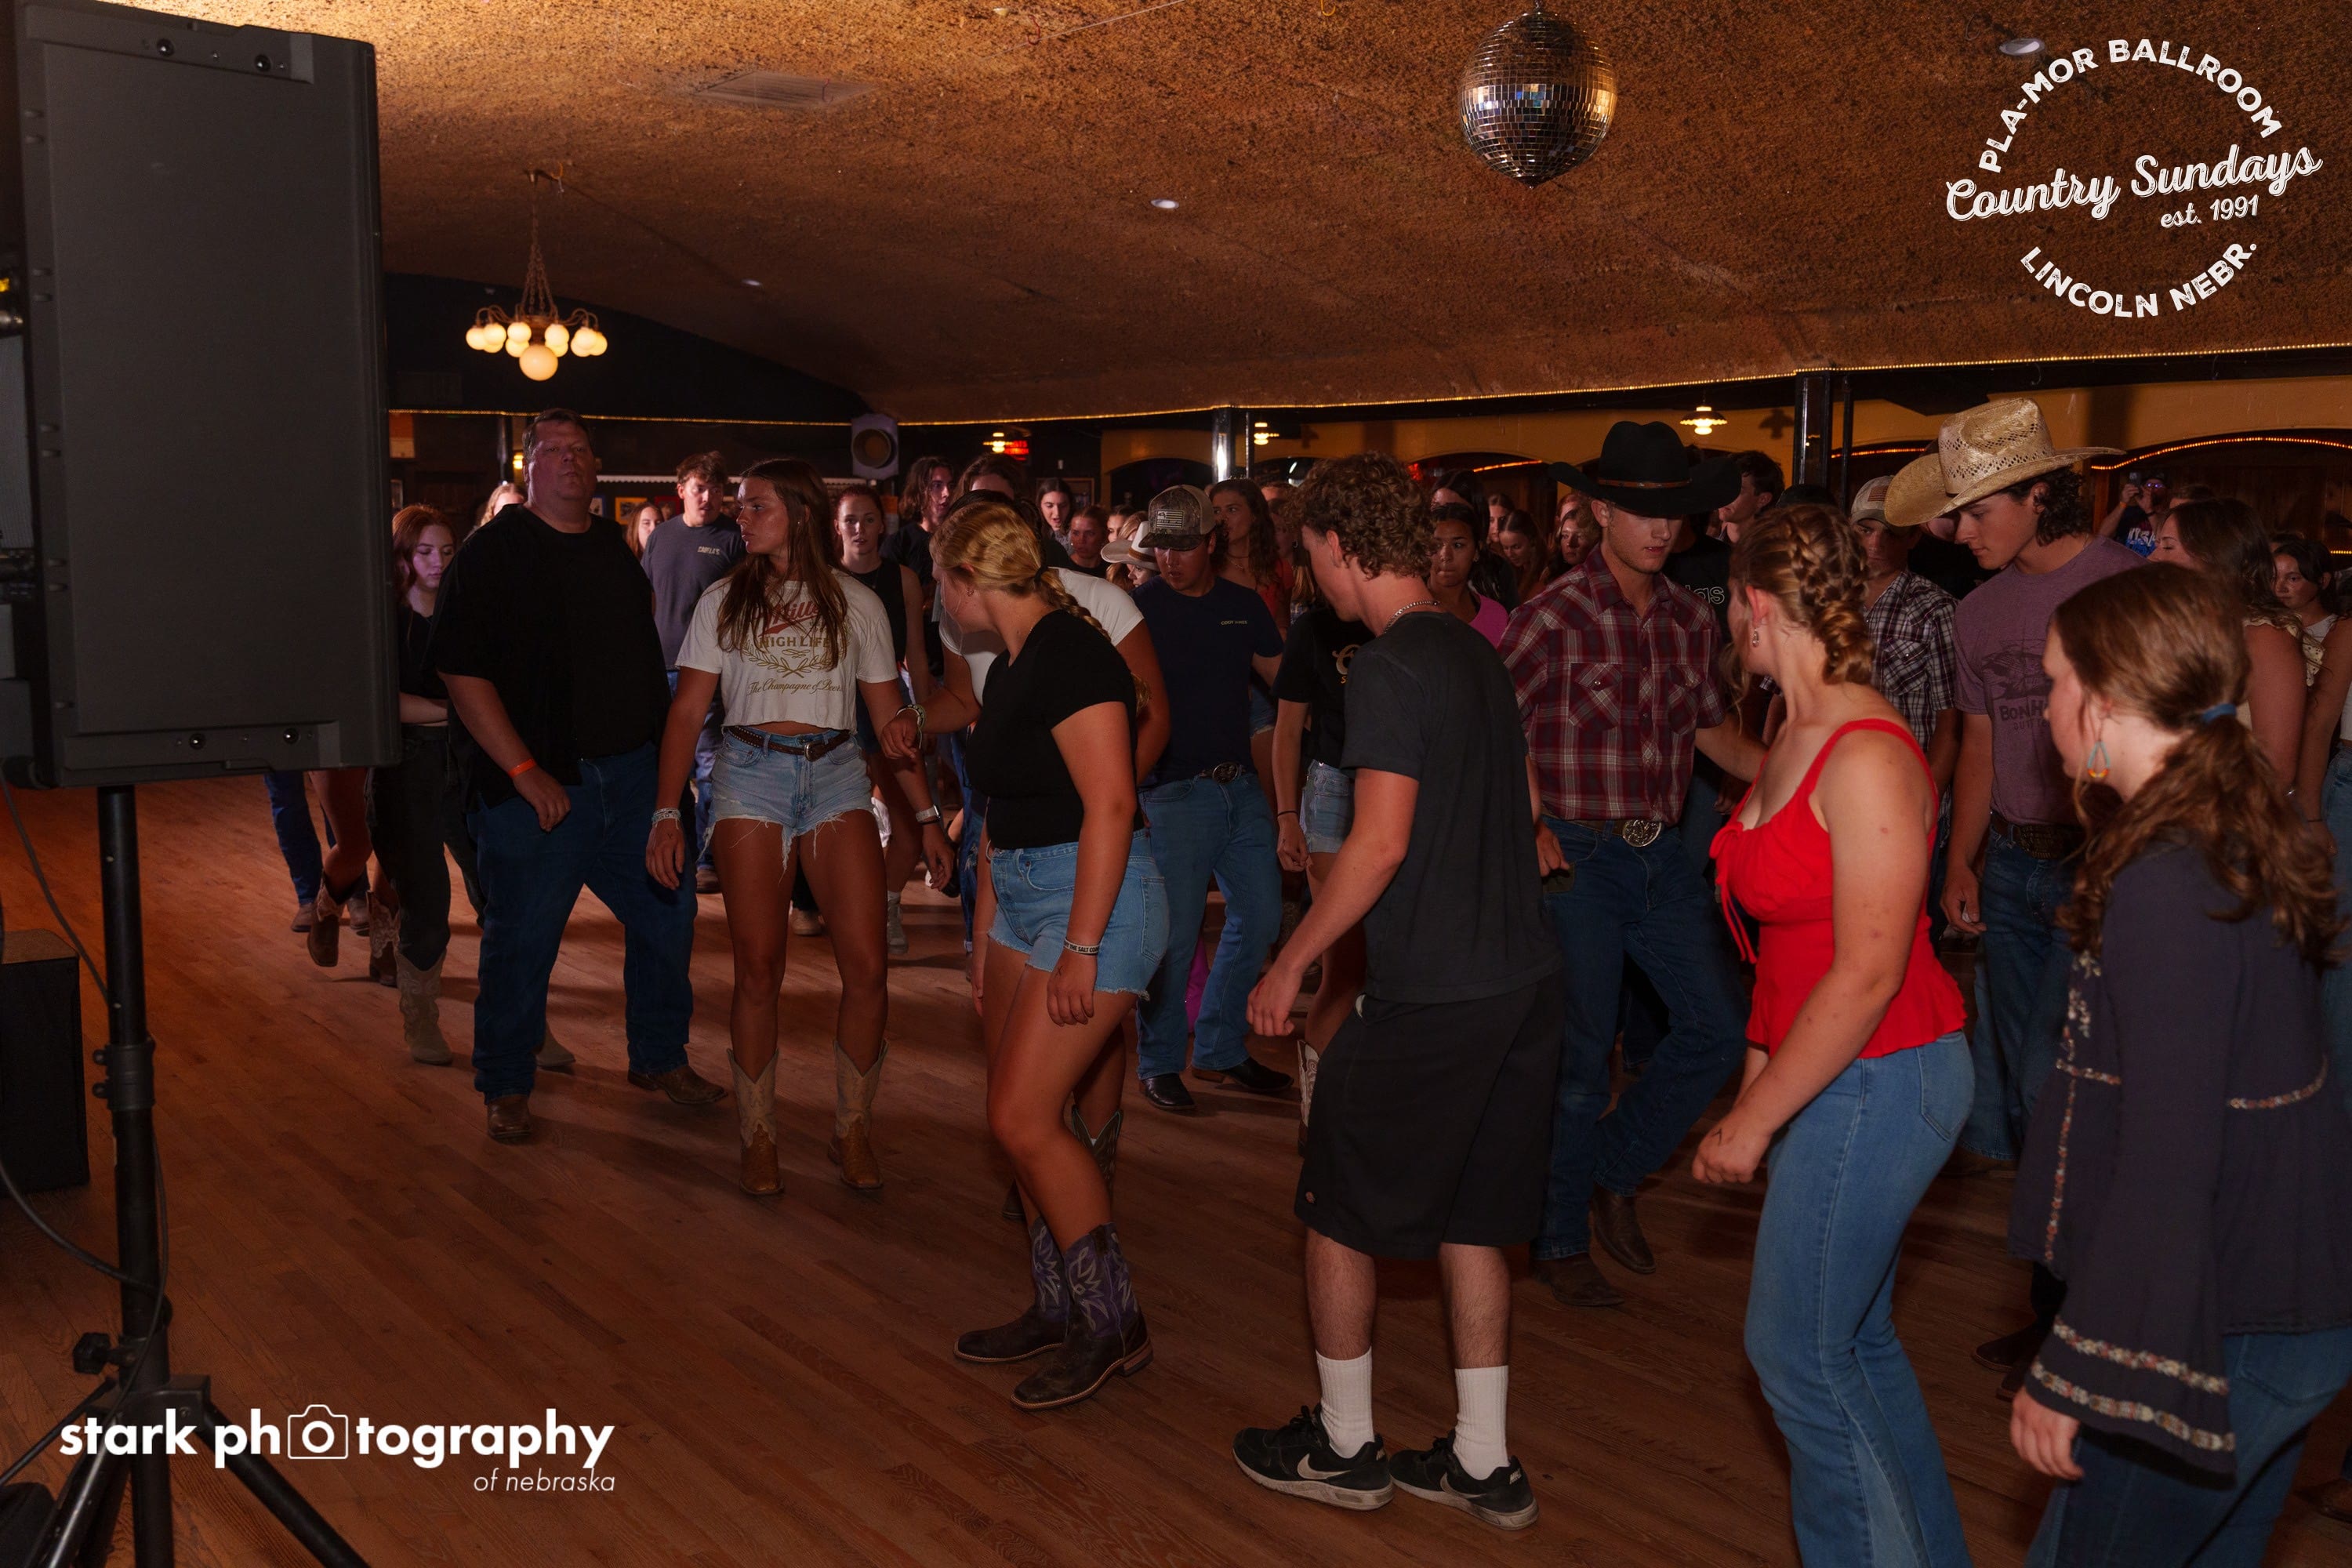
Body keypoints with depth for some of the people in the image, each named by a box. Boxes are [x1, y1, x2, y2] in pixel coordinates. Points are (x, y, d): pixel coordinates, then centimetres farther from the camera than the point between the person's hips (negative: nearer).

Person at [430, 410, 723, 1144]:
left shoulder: (615, 552, 14)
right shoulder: (491, 552, -6)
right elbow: (461, 671, -12)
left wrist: (667, 756, 13)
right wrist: (524, 771, -17)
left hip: (628, 776, 6)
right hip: (538, 784, -6)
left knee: (668, 914, 10)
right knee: (520, 939, 1)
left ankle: (659, 1056, 29)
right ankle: (506, 1087, 19)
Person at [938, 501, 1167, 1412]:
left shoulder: (1069, 657, -16)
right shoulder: (1012, 665, 14)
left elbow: (1110, 806, -22)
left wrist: (1082, 949, -24)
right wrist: (988, 932, 19)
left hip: (1094, 897, -10)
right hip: (1024, 896, 10)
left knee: (1024, 1119, -10)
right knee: (1018, 1115, 11)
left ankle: (1115, 1326, 3)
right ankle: (1057, 1308, 24)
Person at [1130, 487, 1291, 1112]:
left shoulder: (1243, 604, 9)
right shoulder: (1140, 608, -4)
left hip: (1240, 784, 6)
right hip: (1175, 788, -5)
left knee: (1260, 913, 9)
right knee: (1176, 930, -5)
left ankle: (1220, 1049, 24)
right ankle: (1159, 1063, 12)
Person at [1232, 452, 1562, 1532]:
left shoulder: (1387, 667, -16)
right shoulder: (1476, 653, 11)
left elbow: (1382, 841, -20)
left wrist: (1291, 963, -11)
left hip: (1429, 999, -8)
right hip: (1520, 980, 8)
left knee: (1340, 1211, 10)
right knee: (1470, 1220, 16)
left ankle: (1344, 1446, 24)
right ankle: (1484, 1463, 24)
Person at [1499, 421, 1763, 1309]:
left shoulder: (1692, 620, 6)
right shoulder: (1552, 617, -13)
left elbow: (1713, 732, 17)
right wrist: (1526, 830, -17)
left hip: (1662, 854, 6)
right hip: (1574, 858, -6)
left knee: (1718, 1026, 4)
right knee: (1578, 1058, 3)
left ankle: (1615, 1171, 26)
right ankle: (1561, 1242, 21)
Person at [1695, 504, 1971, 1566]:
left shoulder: (1867, 758, -22)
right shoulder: (1795, 737, 7)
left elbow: (1868, 973, -23)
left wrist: (1756, 1118, -17)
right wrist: (1757, 1076, 10)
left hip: (1878, 1081, -9)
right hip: (1826, 1073, 9)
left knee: (1798, 1350, 1)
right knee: (1855, 1340, 19)